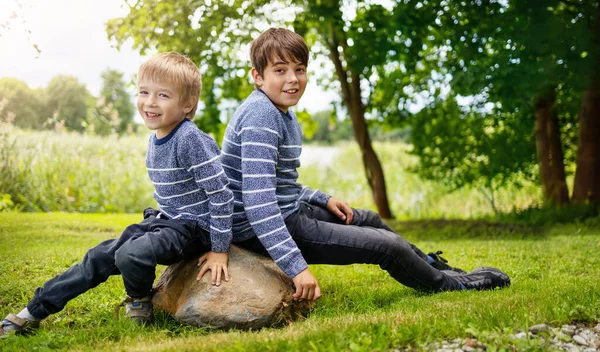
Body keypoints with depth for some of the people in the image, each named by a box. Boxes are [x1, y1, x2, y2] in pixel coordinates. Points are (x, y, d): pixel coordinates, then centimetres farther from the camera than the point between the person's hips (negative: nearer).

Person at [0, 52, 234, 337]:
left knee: (130, 255, -30)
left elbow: (221, 193, -22)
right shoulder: (155, 139, 5)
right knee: (101, 256, 4)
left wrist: (220, 250, -18)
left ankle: (139, 302, 2)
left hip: (192, 228, -8)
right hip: (164, 219, 9)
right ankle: (35, 311, 13)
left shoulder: (191, 140, -23)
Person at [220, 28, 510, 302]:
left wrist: (323, 199, 10)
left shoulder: (285, 116, 9)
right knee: (386, 245, -4)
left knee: (368, 220, 23)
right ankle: (447, 284, 21)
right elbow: (258, 201, -31)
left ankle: (432, 265, 45)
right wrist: (297, 266, -35)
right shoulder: (261, 117, -23)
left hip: (287, 212, 10)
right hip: (261, 231, -10)